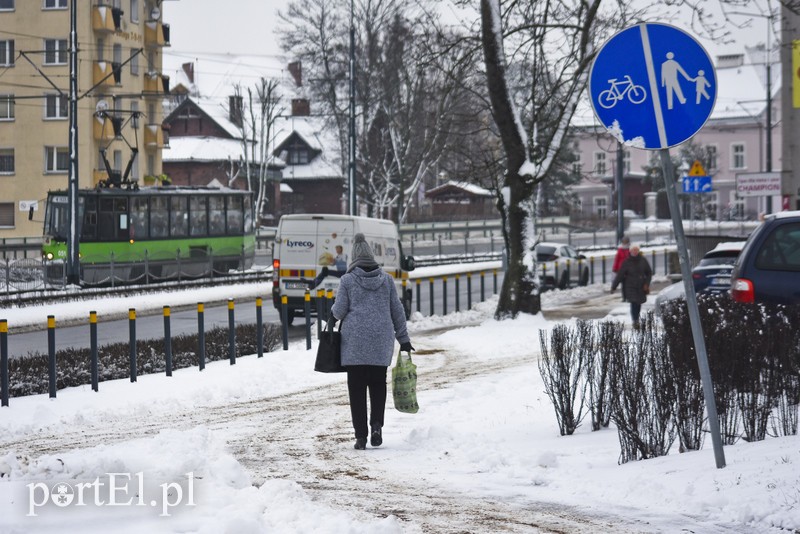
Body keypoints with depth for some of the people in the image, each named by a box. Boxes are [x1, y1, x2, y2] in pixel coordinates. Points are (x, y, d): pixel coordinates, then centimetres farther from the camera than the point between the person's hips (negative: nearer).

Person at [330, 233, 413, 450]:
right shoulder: (386, 279, 6)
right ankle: (377, 424, -6)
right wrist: (403, 338, 14)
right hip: (382, 340, 2)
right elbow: (397, 310, 8)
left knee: (357, 387, 3)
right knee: (378, 383, 14)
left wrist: (333, 314, 21)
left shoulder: (348, 280, -3)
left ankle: (361, 436, 0)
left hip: (355, 341, -2)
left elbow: (340, 310, -3)